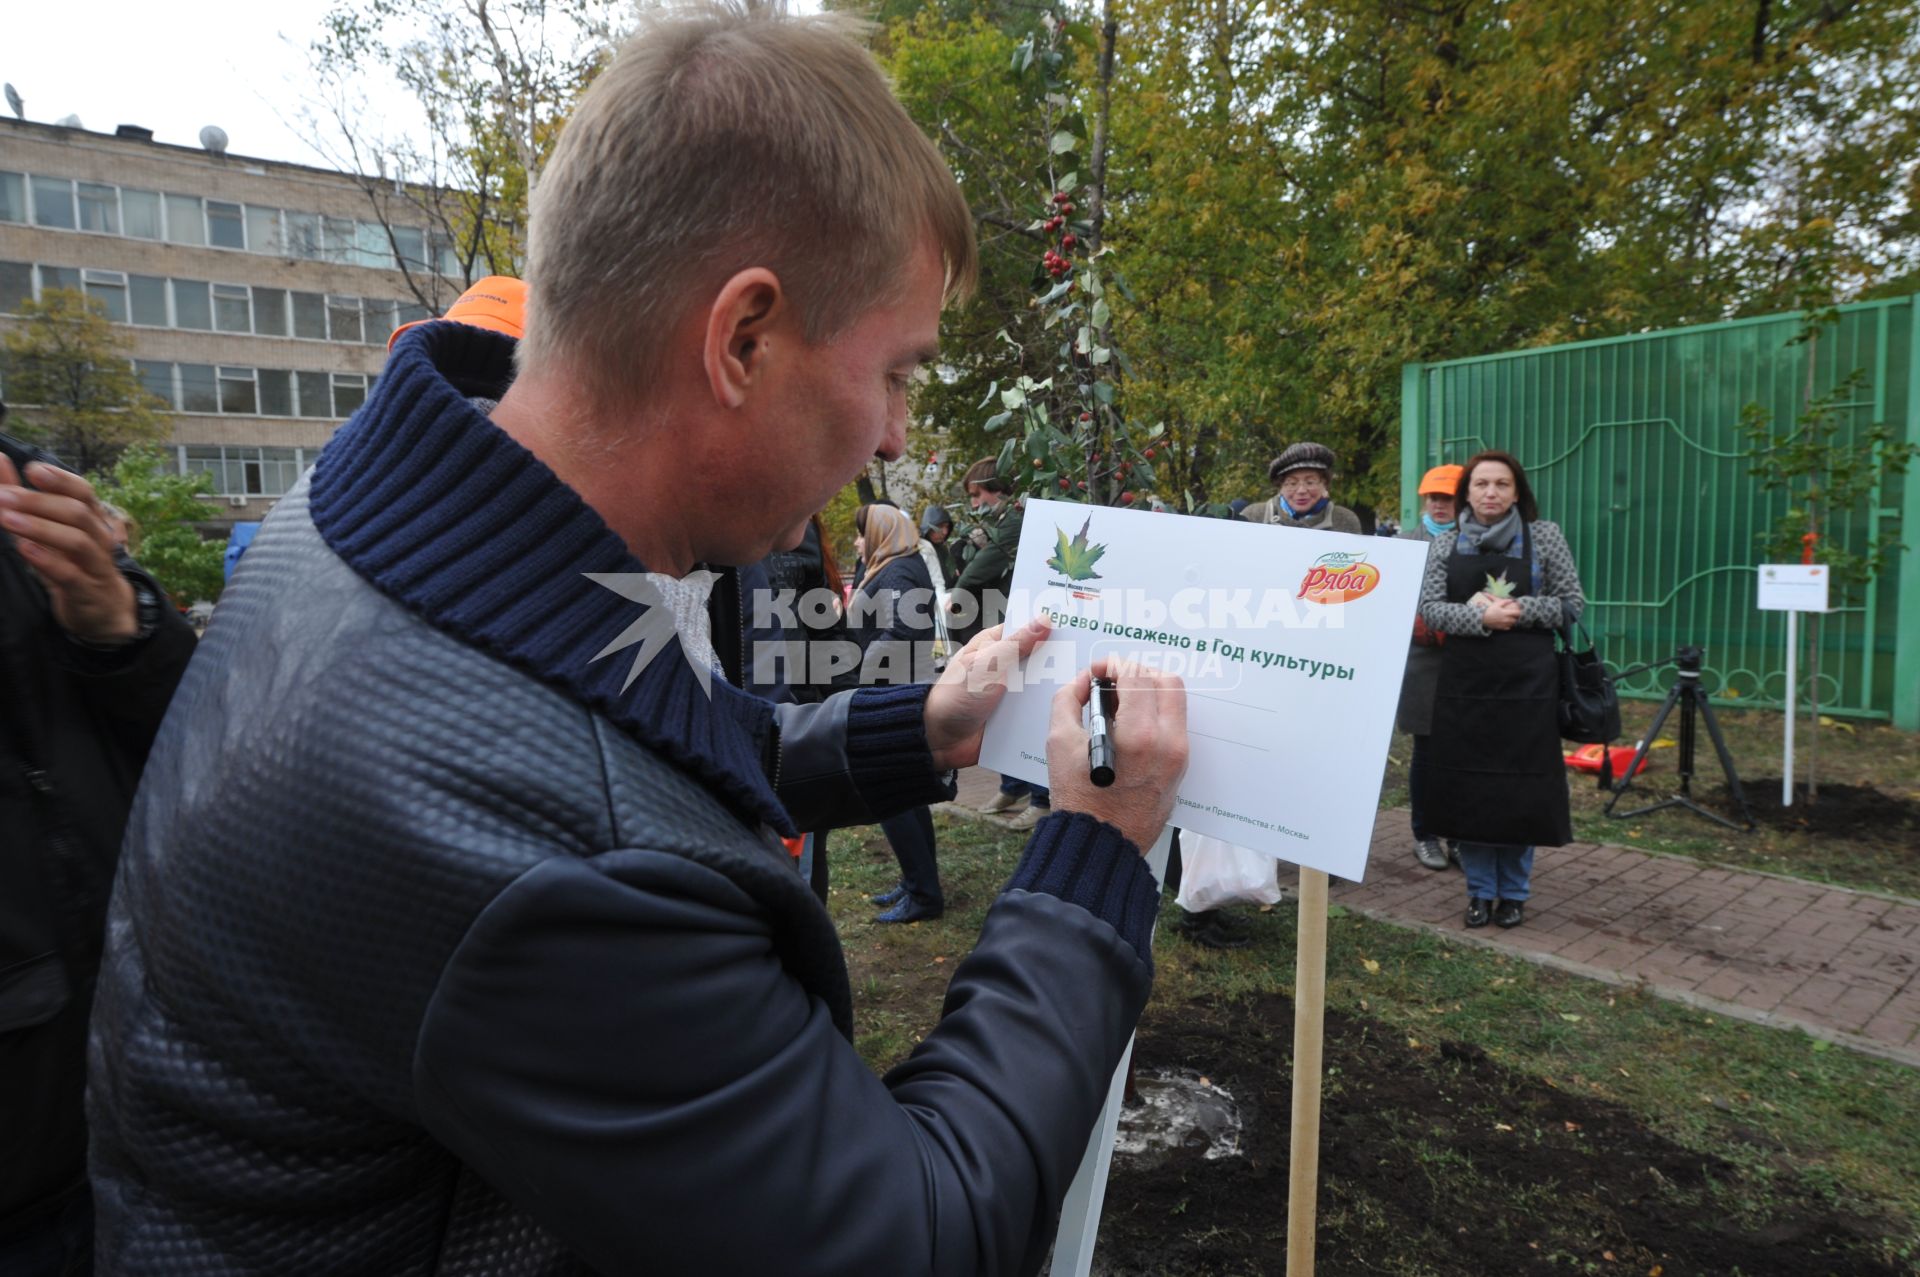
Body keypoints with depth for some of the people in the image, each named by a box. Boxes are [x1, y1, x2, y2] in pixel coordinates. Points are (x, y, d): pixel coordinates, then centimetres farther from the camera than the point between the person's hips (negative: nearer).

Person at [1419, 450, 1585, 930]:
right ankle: (1480, 890, 20)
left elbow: (1573, 604, 2)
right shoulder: (1444, 544, 5)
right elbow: (1429, 608, -3)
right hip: (1464, 681, 1)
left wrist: (1520, 609, -13)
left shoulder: (1543, 536, 2)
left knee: (1521, 787, 4)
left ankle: (1514, 892, 21)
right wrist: (1481, 617, -18)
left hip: (1526, 682, -1)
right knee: (1467, 785, 4)